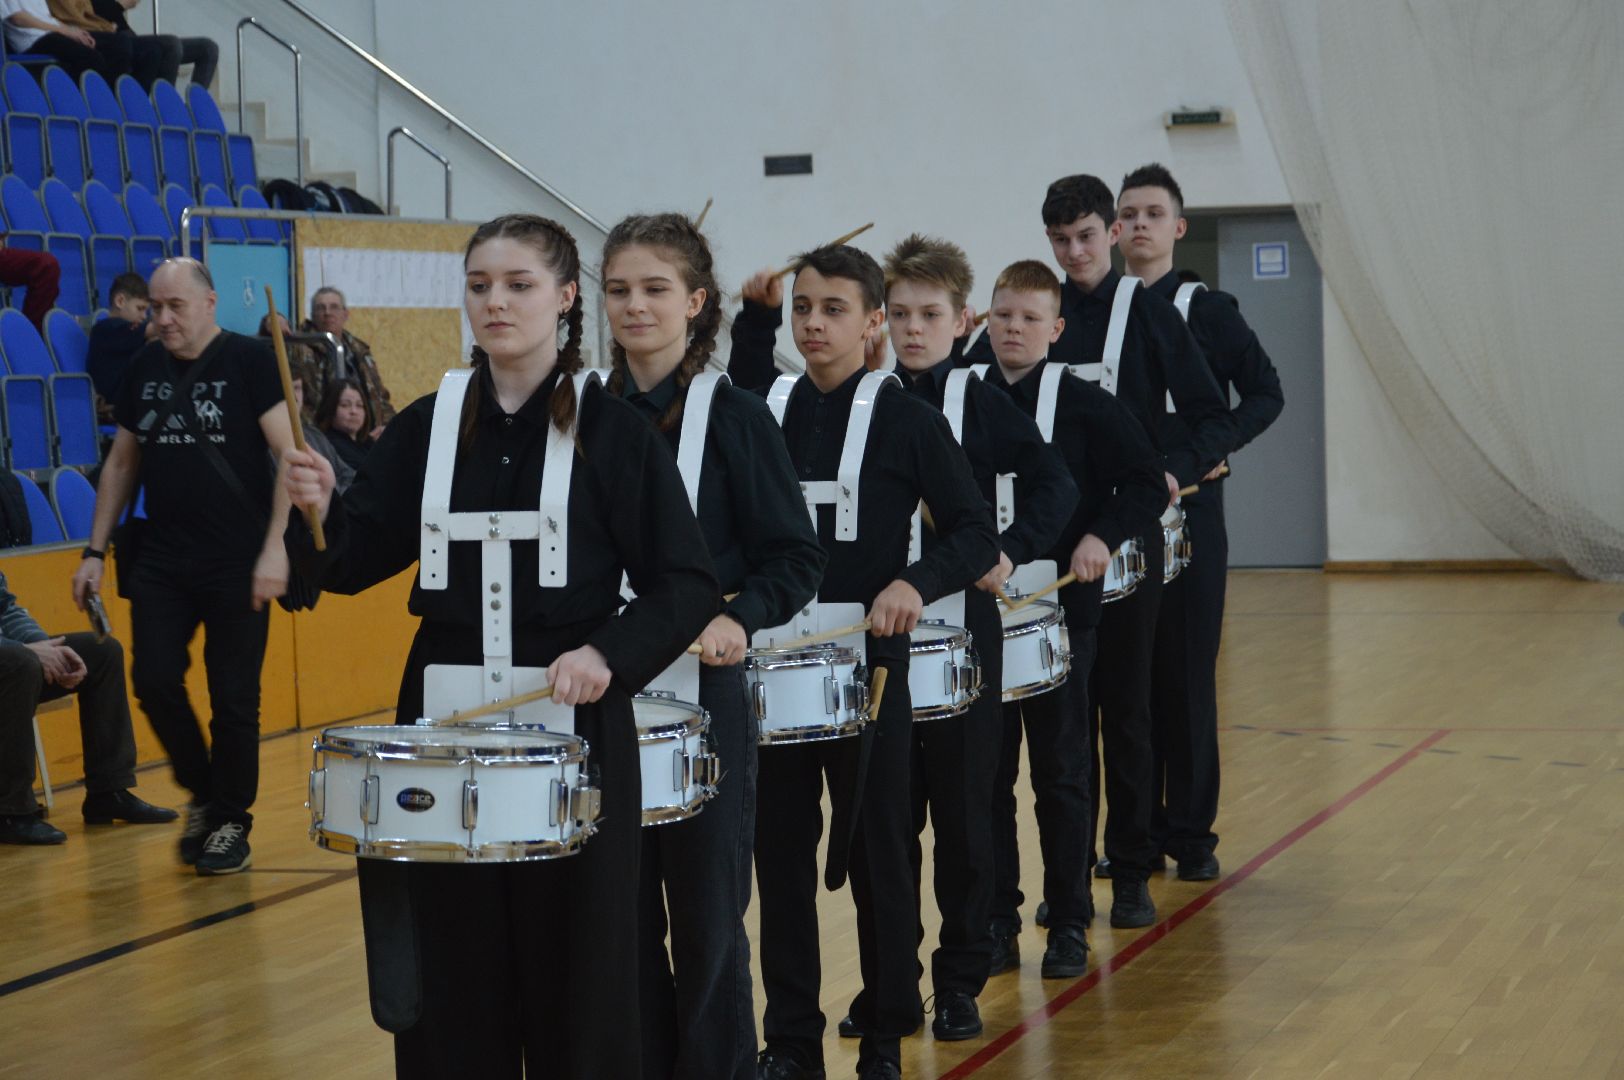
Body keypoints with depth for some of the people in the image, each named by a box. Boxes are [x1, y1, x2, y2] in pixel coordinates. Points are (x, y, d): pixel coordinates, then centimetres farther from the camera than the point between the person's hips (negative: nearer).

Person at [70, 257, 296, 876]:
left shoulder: (249, 361, -6)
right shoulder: (145, 368, 9)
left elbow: (290, 455, -11)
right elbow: (122, 463, 17)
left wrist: (275, 546, -20)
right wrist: (95, 552, 12)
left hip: (238, 563, -4)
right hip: (162, 560, 4)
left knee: (233, 698, 1)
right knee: (155, 683, -3)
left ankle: (231, 823, 16)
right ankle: (202, 796, 20)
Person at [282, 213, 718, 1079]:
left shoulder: (615, 431, -4)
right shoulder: (425, 426, 7)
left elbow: (686, 586, -6)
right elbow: (357, 563, 3)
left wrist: (610, 654, -21)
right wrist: (319, 515, -18)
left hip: (572, 722, -3)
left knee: (576, 968, 4)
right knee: (451, 968, 5)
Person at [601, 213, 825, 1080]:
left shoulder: (735, 417, -4)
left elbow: (797, 558, -6)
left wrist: (738, 617, -23)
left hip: (701, 688, -3)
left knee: (705, 917, 4)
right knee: (622, 912, 8)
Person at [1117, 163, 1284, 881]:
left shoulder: (1209, 311, 2)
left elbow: (1265, 393, 1)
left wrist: (1220, 446, -14)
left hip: (1188, 512, -2)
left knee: (1188, 674, 0)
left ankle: (1191, 833, 8)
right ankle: (1136, 830, 14)